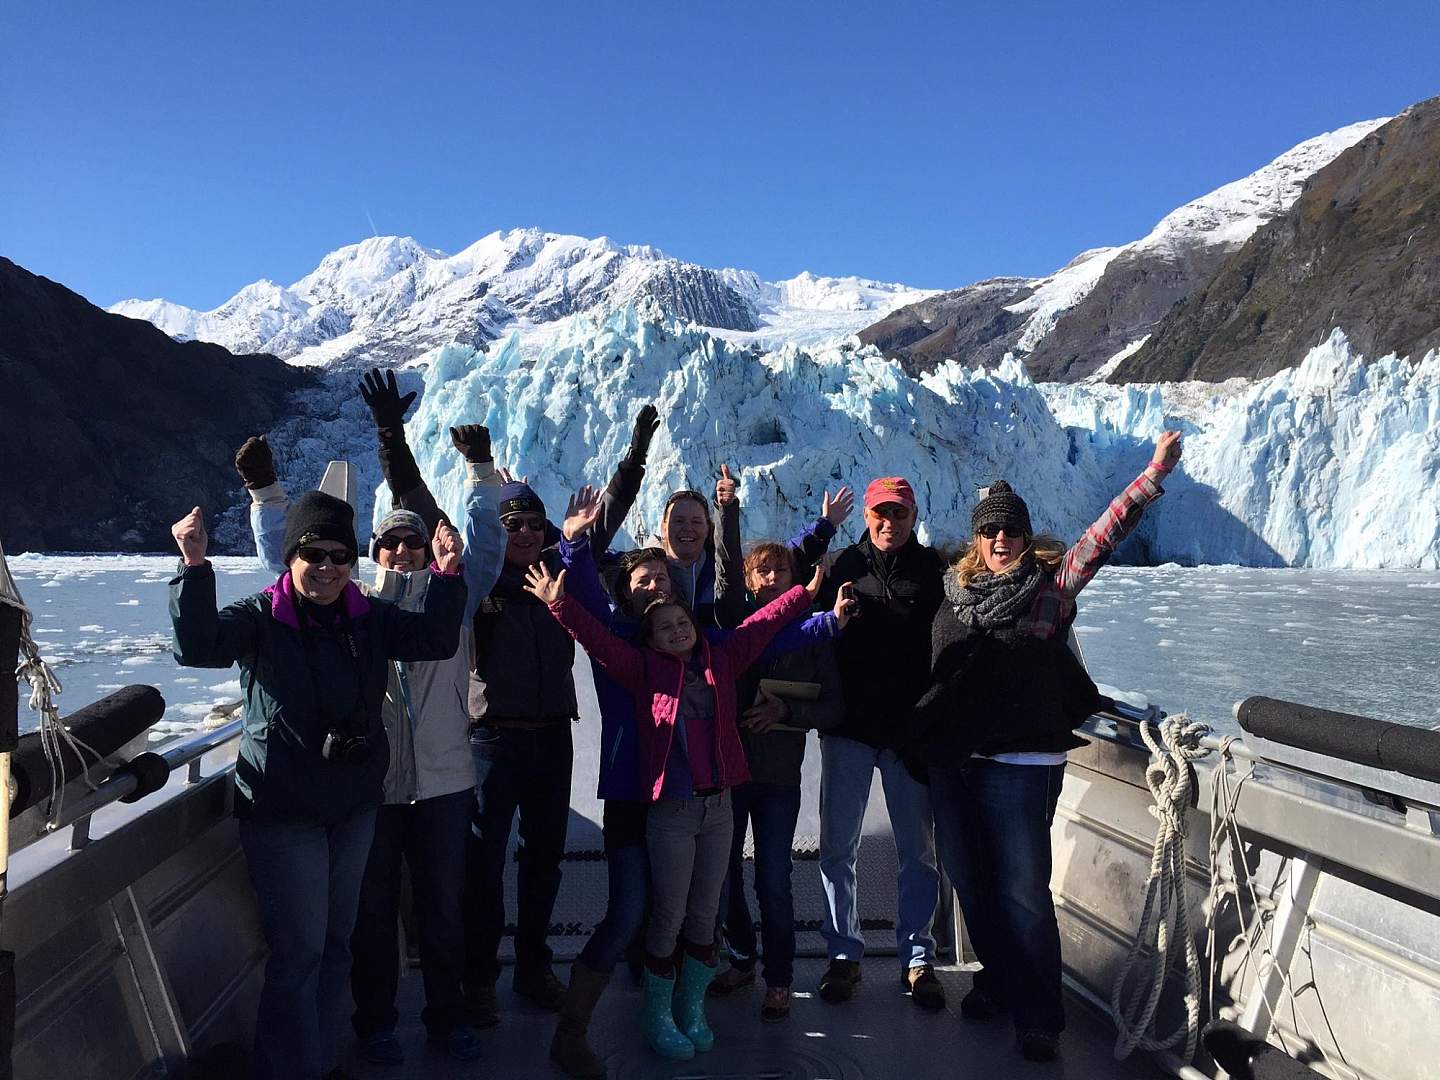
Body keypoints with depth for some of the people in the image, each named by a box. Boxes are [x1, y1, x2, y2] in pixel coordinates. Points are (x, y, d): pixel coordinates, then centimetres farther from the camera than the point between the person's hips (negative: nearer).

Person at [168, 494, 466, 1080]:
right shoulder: (260, 617, -10)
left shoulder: (369, 616, 1)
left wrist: (447, 575, -22)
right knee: (300, 951, -2)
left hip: (354, 806, 5)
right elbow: (197, 646, -26)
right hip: (282, 812, -5)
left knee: (336, 943, 18)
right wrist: (195, 567, -39)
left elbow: (436, 639, -8)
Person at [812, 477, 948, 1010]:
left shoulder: (934, 570, 3)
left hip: (912, 727, 0)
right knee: (838, 845, 5)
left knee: (918, 848, 7)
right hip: (848, 726, 0)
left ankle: (917, 959, 21)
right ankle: (844, 954, 20)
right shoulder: (844, 566, 4)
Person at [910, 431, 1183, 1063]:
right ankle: (996, 981, 36)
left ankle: (1037, 1016, 12)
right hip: (950, 760, 5)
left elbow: (1103, 535, -12)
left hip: (1020, 763, -4)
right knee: (970, 882, 15)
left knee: (1023, 892, -1)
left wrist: (1154, 475, -19)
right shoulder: (955, 588, 7)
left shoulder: (1050, 582, -3)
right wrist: (924, 738, 15)